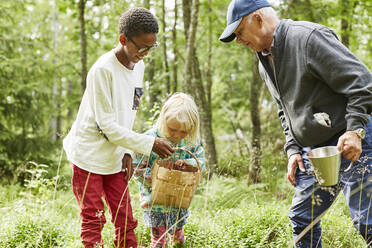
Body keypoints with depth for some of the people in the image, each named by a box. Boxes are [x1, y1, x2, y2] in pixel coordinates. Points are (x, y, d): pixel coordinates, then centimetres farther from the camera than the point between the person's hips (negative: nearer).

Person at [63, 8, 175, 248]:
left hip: (114, 158, 7)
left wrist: (127, 152, 1)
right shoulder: (103, 70, -21)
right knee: (93, 221, -3)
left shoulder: (138, 66, 3)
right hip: (89, 154, -6)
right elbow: (107, 125, -21)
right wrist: (149, 143, -21)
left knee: (126, 221, 5)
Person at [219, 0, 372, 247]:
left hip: (351, 143, -9)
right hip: (314, 149, 9)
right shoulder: (266, 62, 13)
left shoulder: (308, 37, -15)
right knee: (302, 218, 11)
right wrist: (293, 149, 11)